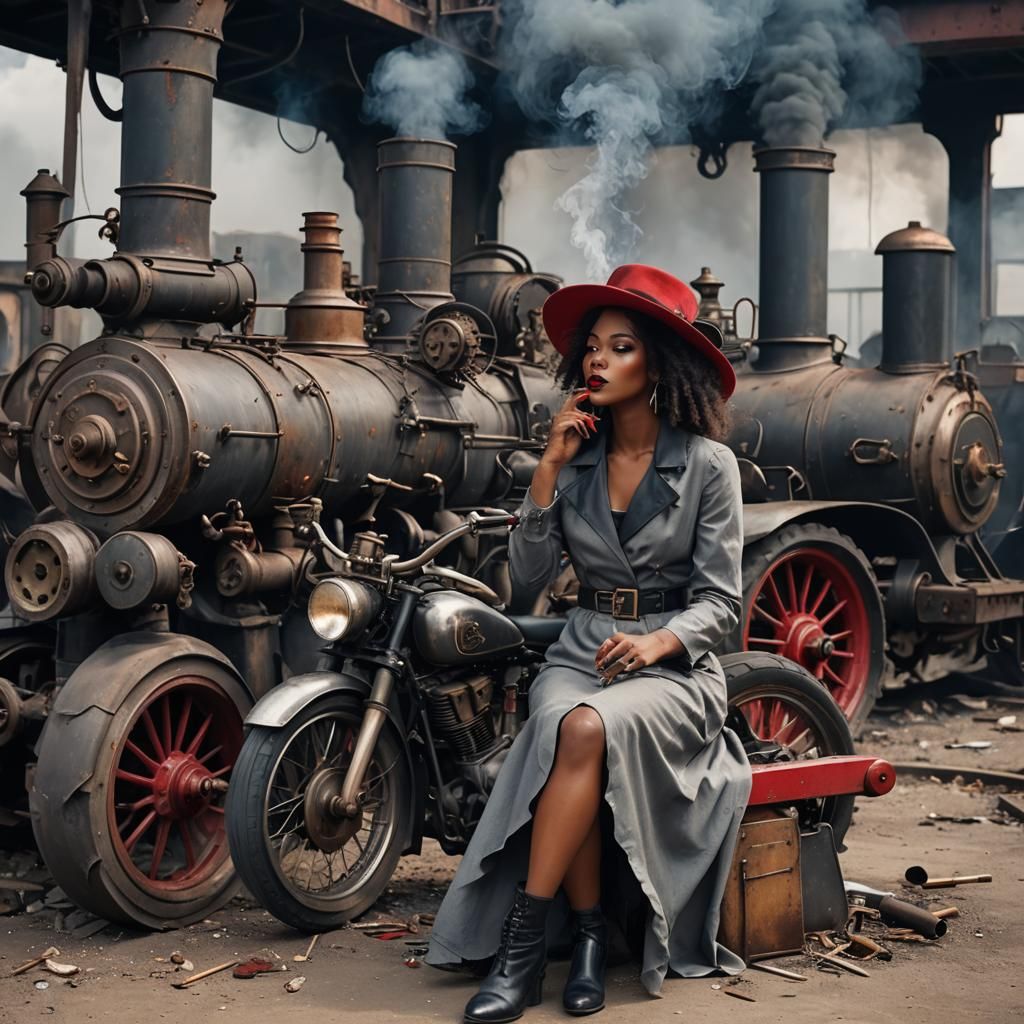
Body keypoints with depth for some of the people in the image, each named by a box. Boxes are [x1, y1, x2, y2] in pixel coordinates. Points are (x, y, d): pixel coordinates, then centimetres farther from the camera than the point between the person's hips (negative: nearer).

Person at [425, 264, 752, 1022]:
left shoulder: (708, 464, -2)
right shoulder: (577, 456, 8)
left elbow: (720, 600, -4)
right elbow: (528, 575, 1)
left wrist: (657, 642, -23)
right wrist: (550, 468, -6)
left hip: (676, 667, -3)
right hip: (582, 652, 3)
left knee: (591, 729, -34)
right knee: (560, 725, -32)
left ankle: (524, 940, -29)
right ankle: (588, 940, -22)